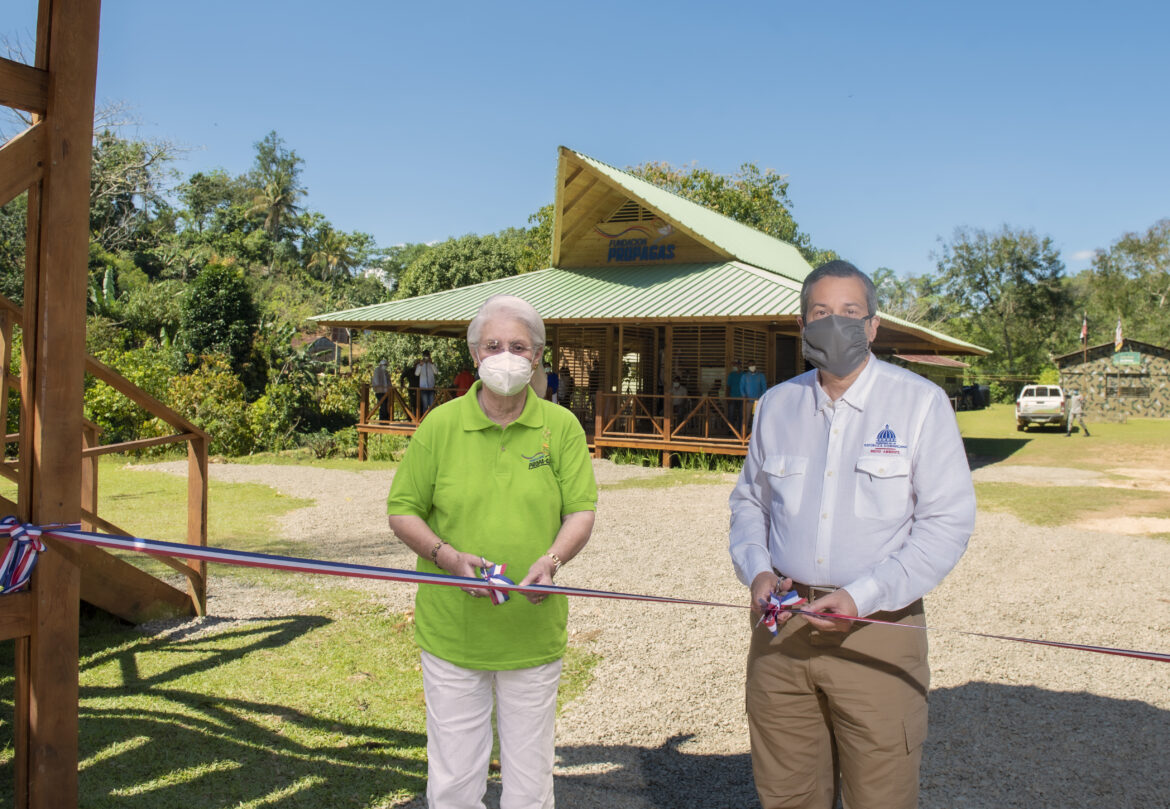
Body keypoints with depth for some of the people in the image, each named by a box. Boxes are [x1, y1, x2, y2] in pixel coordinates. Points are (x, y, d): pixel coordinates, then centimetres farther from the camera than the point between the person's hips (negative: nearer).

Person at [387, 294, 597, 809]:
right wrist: (448, 557, -15)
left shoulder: (561, 426, 1)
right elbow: (402, 512, 2)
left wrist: (552, 559, -20)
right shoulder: (440, 424, -1)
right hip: (451, 631, 0)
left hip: (534, 631, 1)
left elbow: (581, 511, 0)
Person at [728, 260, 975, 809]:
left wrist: (863, 596, -16)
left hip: (877, 626, -3)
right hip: (781, 625, 4)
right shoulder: (777, 404, 9)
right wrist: (755, 570, 0)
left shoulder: (921, 402, -3)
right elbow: (749, 500, 19)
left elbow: (948, 521, -6)